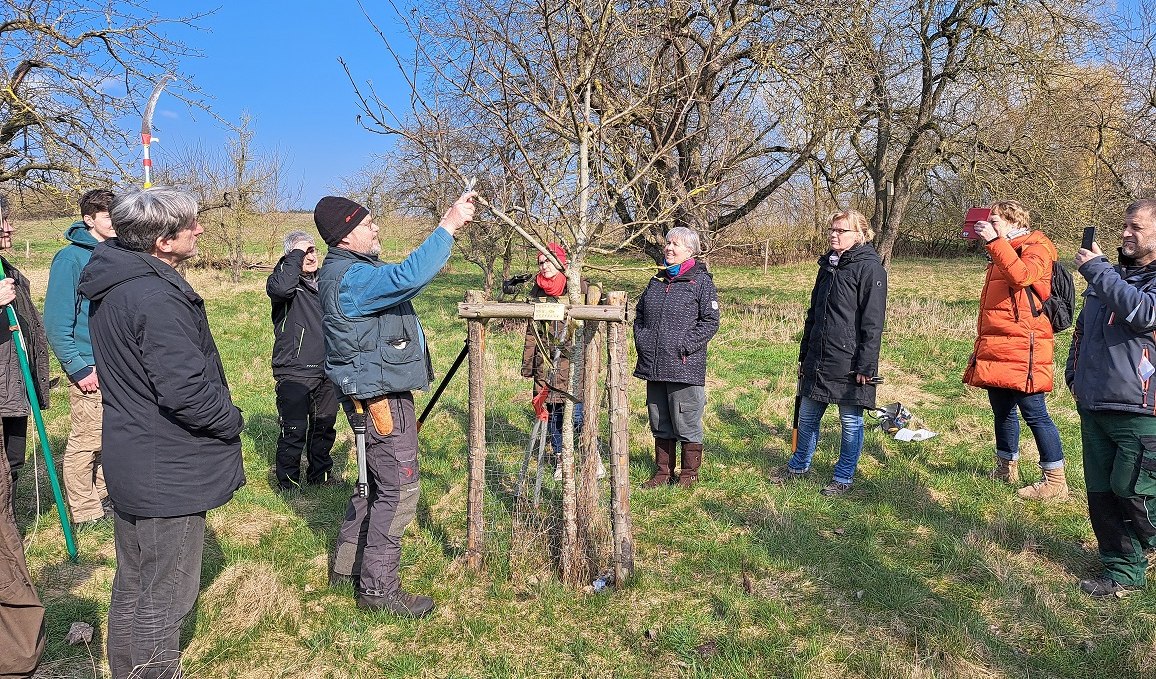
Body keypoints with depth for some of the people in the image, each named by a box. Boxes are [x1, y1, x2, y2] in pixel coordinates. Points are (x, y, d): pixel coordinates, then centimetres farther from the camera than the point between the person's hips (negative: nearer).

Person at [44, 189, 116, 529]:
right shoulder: (71, 258, -12)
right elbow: (56, 321, -14)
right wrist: (78, 368, -16)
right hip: (90, 369, -7)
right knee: (85, 442, 1)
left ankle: (104, 495, 31)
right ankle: (86, 513, 13)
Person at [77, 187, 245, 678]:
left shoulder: (112, 281, 5)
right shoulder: (156, 297, -25)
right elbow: (185, 391, -28)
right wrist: (232, 420, -11)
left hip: (132, 460, 10)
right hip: (168, 473, -10)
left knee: (131, 588, 24)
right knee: (163, 600, 5)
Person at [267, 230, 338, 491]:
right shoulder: (284, 277, -7)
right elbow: (281, 288, -34)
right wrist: (296, 254, -23)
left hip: (326, 370, 7)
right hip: (294, 373, -6)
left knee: (325, 427, 16)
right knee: (294, 432, -3)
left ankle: (320, 476, 32)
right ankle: (288, 486, 12)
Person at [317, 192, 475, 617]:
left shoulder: (353, 270, 14)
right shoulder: (351, 278, -22)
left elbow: (401, 280, 24)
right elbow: (408, 277, -36)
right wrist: (447, 228, -30)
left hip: (379, 394, 11)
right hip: (381, 399, -11)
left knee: (378, 483, 21)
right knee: (399, 490, -5)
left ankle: (347, 563, 34)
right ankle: (378, 587, 5)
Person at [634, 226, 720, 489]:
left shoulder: (701, 281, -4)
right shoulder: (657, 280, 15)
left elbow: (710, 321, -9)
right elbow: (639, 313, 21)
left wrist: (685, 345, -16)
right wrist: (641, 340, 7)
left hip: (685, 366, -6)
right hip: (654, 366, 6)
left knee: (686, 423, 1)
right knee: (660, 423, 14)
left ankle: (689, 474, 16)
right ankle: (663, 472, 26)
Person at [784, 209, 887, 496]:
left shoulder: (869, 268, -10)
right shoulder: (828, 265, 14)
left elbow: (873, 322, -14)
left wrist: (866, 365, -17)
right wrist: (804, 356, 18)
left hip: (849, 363, -7)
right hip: (818, 360, 8)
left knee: (850, 422, 6)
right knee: (807, 416, 15)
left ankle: (843, 478, 19)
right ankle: (798, 468, 31)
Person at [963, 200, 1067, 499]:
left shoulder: (1036, 249, -5)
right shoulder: (1001, 254, 22)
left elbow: (1021, 275, -30)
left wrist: (995, 240, -26)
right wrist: (980, 345, 25)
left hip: (1022, 350, -9)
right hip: (995, 351, 9)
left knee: (1035, 414, -5)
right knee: (1002, 410, 17)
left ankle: (1055, 480, 2)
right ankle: (1006, 468, 30)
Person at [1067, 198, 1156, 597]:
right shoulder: (1111, 275, 16)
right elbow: (1082, 328, 25)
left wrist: (1095, 270, -20)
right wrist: (1073, 372, 18)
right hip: (1094, 407, 7)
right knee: (1101, 493, 10)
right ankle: (1123, 571, 23)